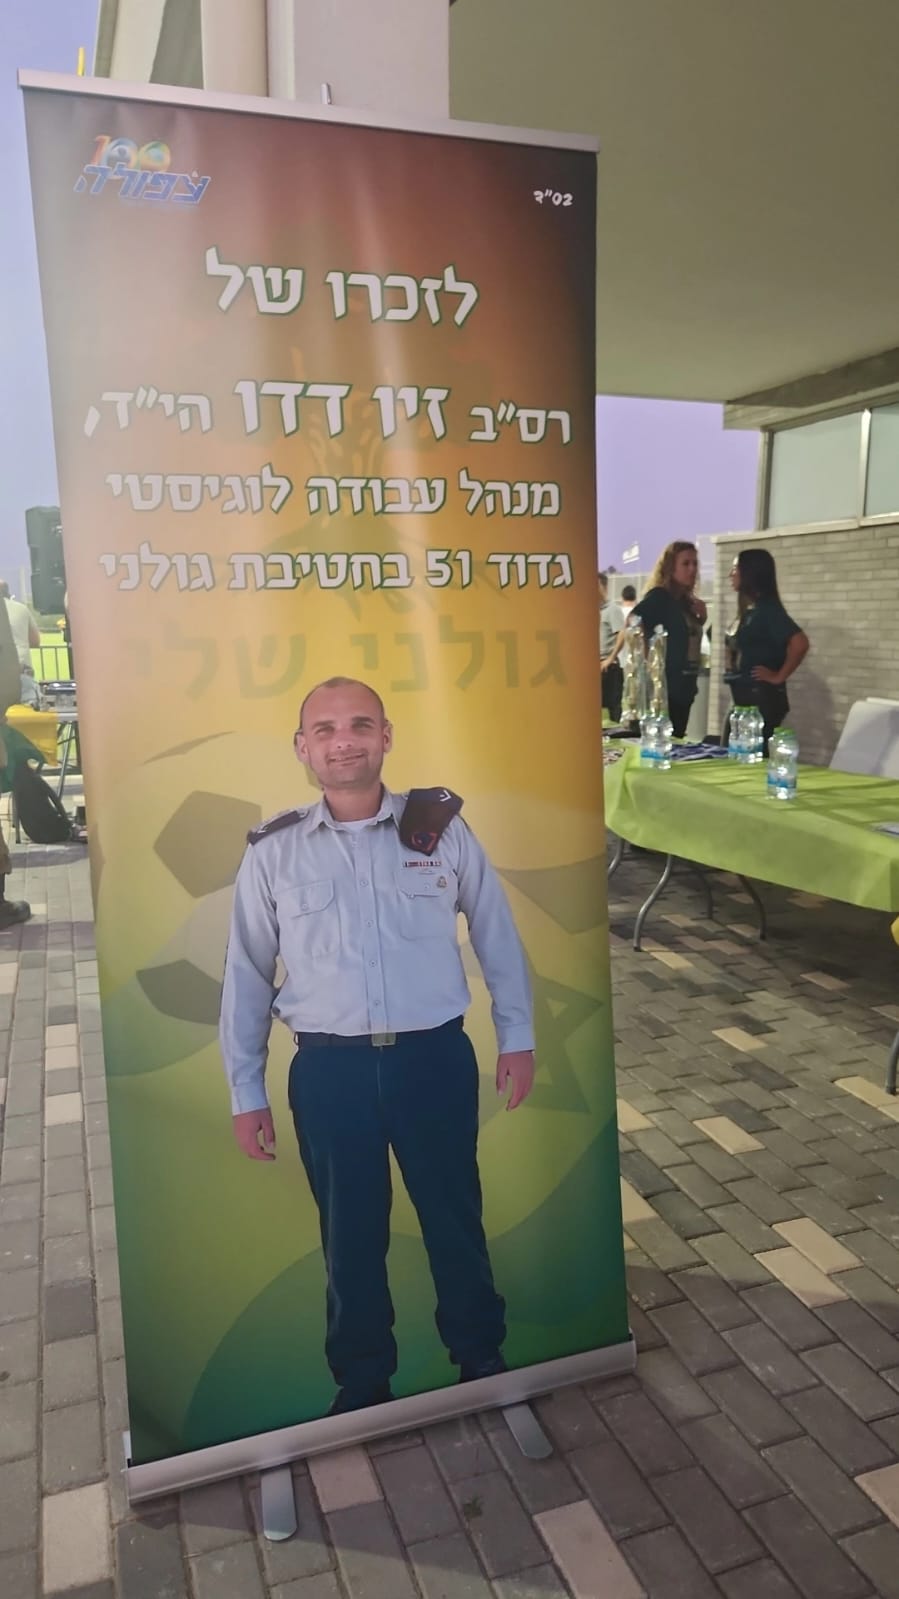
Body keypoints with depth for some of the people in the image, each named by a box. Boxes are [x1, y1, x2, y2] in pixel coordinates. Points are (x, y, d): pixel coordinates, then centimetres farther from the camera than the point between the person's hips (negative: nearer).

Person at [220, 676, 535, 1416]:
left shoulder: (441, 827, -4)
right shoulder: (272, 852, -3)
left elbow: (495, 934, 5)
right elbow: (247, 974, 3)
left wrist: (517, 1035, 7)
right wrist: (246, 1090, 6)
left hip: (435, 1056, 0)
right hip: (329, 1069, 1)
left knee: (455, 1219, 17)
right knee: (351, 1236, 16)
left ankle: (482, 1359, 43)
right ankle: (362, 1384, 40)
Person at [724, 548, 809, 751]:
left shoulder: (768, 609, -13)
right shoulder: (748, 611, 13)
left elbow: (800, 643, -24)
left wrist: (778, 677, -17)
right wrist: (730, 654, 10)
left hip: (762, 698, -9)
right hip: (742, 697, 9)